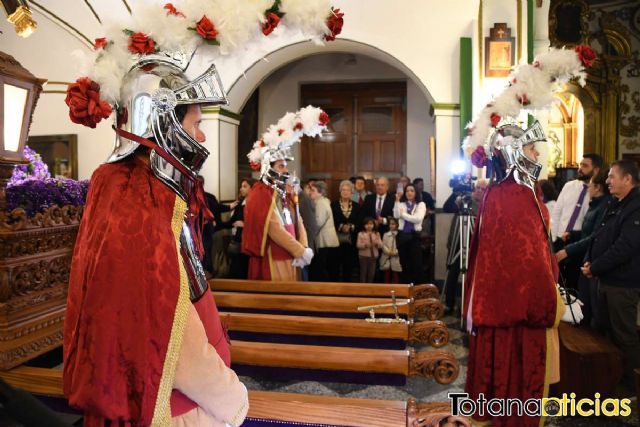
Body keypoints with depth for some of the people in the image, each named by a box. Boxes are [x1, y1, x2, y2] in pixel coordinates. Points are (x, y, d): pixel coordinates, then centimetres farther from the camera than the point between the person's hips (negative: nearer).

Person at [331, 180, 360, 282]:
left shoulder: (356, 206, 11)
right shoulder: (334, 204, 3)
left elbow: (359, 222, 7)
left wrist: (351, 227, -10)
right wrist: (341, 227, -14)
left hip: (351, 240, 2)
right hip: (337, 239, -2)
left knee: (349, 265, 4)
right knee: (336, 264, -2)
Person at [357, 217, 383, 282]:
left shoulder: (377, 234, 6)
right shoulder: (361, 234, -3)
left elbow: (381, 245, 1)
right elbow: (358, 245, -8)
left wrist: (377, 243, -20)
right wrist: (365, 244, -24)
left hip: (374, 256, 3)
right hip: (363, 256, -3)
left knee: (371, 273, 8)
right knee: (363, 272, 4)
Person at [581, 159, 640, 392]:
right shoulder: (615, 205, 13)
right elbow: (599, 235, 14)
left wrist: (595, 268, -16)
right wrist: (589, 260, -1)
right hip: (607, 279, 9)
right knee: (604, 328, 19)